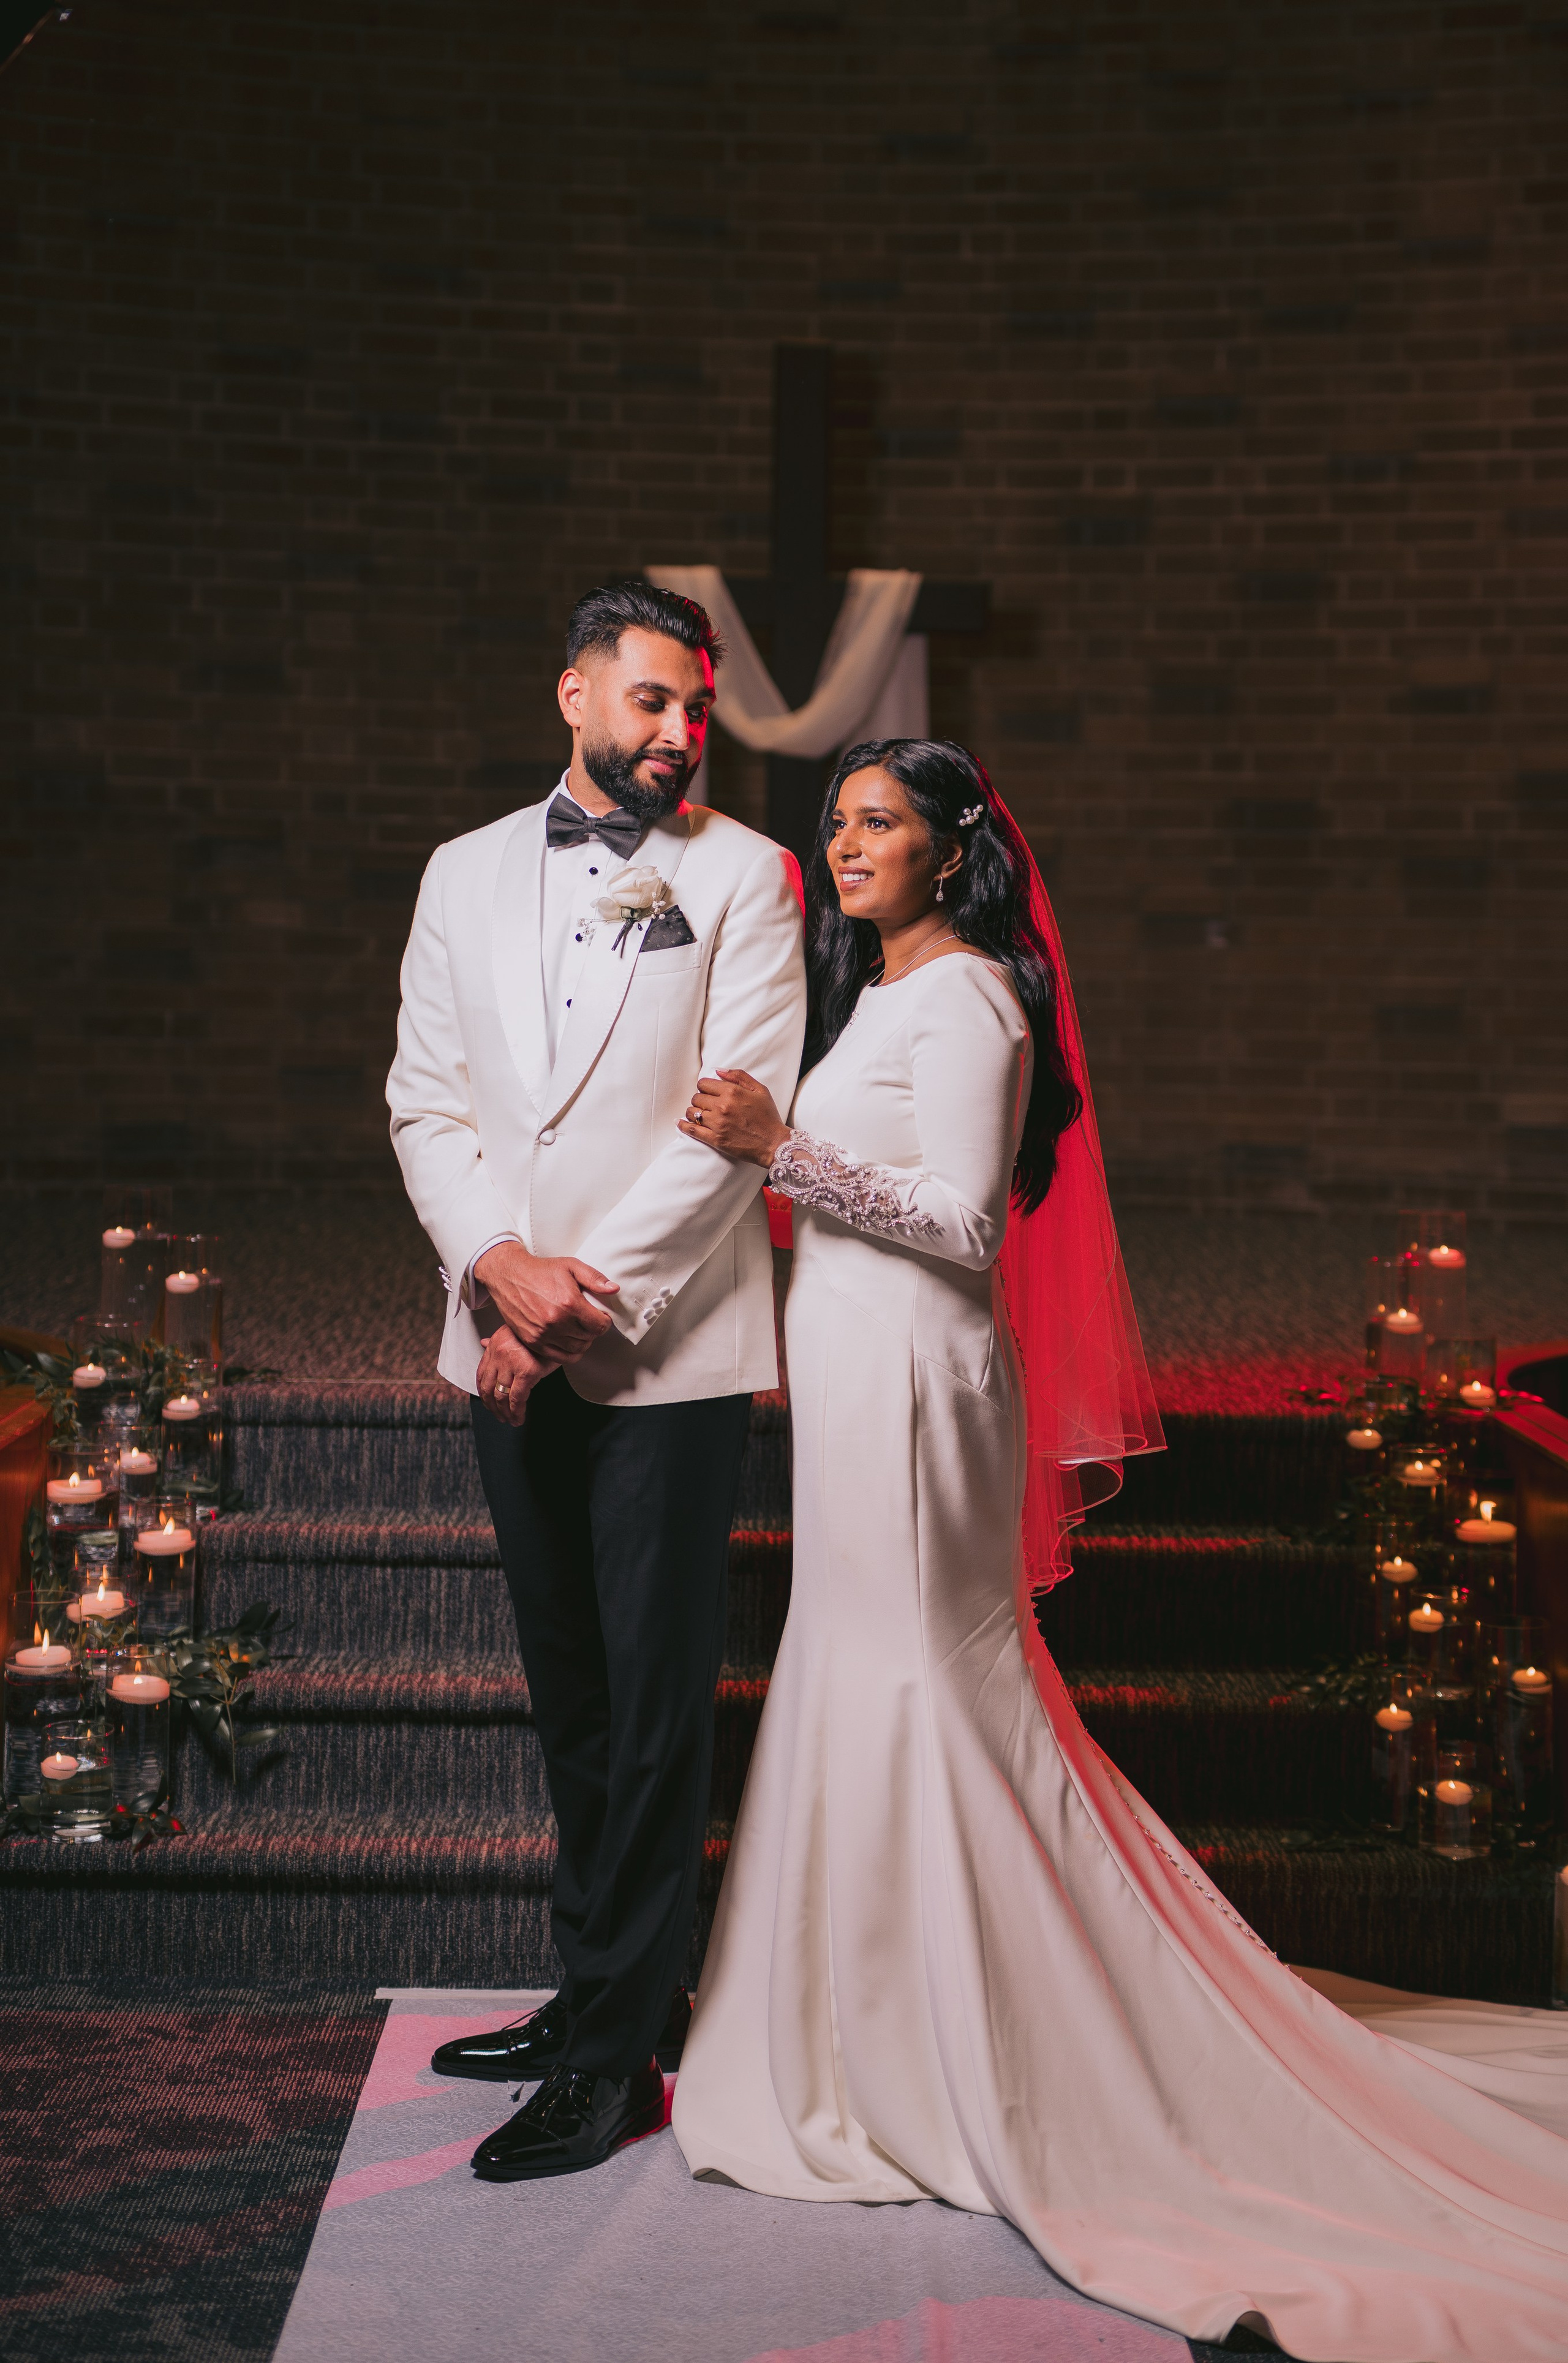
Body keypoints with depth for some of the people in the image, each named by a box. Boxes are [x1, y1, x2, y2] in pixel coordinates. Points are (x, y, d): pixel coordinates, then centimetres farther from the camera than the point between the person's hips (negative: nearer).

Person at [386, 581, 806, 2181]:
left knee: (655, 1703, -1)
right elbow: (425, 1099, 6)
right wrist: (503, 1268, -11)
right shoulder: (467, 874, 12)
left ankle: (616, 2053, 7)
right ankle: (608, 1986, 29)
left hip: (668, 1347, -4)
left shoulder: (743, 875, -1)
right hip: (510, 1351, 5)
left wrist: (583, 1302, -14)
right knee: (570, 1692, 14)